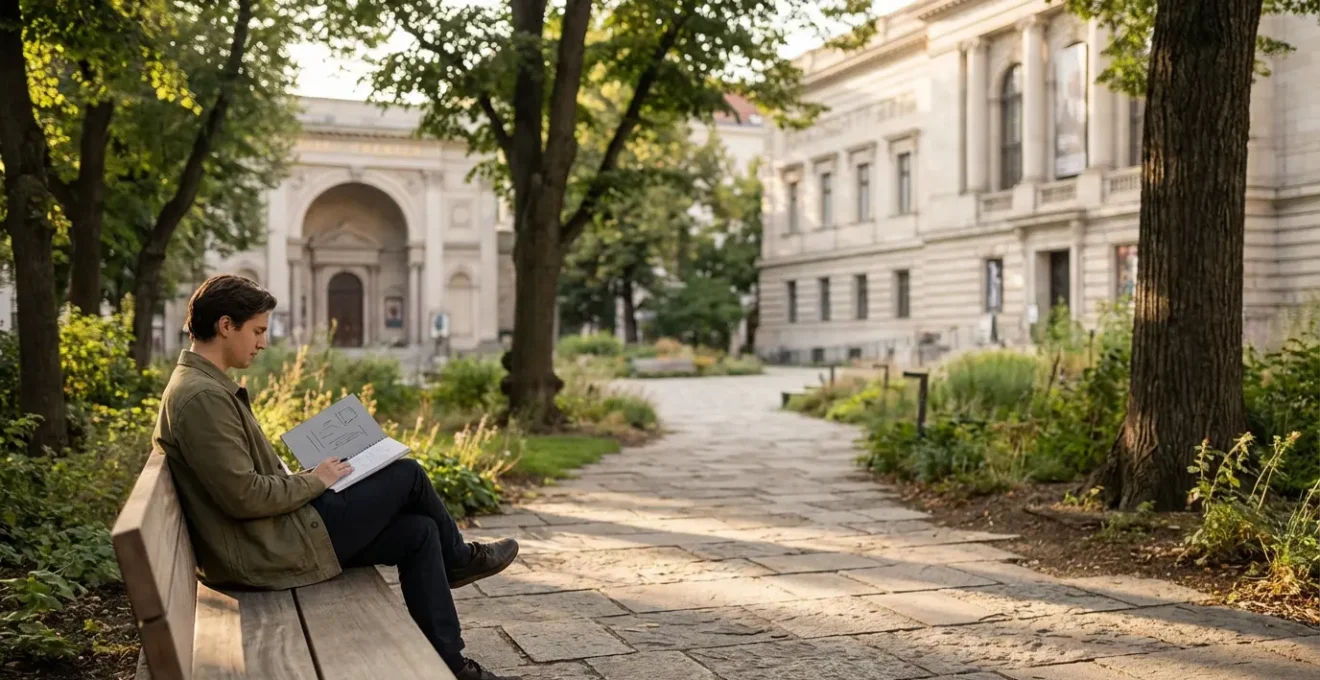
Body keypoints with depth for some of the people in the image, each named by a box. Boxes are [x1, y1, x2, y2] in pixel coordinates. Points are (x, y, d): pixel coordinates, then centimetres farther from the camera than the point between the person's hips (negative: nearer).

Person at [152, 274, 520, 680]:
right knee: (407, 475, -3)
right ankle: (458, 560, 24)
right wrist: (315, 480, -11)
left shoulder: (199, 386, 13)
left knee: (419, 532, 7)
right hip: (266, 552, -10)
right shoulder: (203, 396, -21)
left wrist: (303, 479, 7)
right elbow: (243, 497, -25)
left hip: (266, 537, 10)